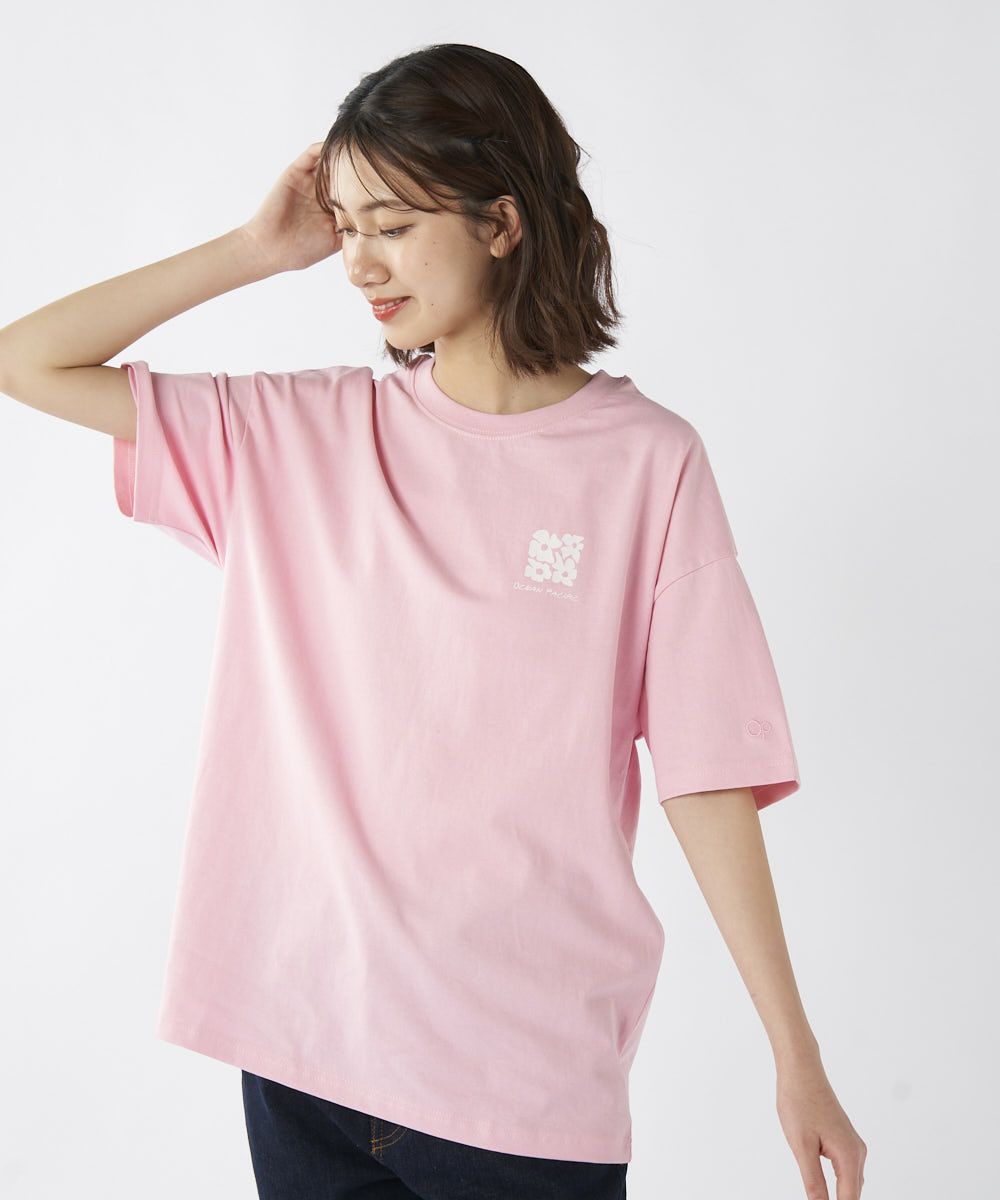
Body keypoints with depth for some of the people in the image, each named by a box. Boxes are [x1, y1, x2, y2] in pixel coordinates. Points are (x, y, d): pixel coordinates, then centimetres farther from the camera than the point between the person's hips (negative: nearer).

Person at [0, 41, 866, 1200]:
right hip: (299, 1045, 3)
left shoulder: (646, 462, -6)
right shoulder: (299, 434, 3)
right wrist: (255, 250, 0)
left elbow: (708, 776, -5)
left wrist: (795, 1056, -5)